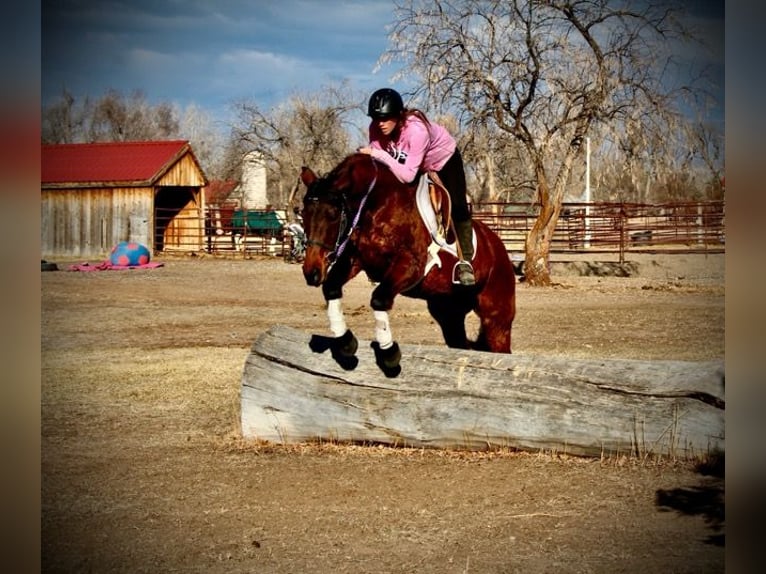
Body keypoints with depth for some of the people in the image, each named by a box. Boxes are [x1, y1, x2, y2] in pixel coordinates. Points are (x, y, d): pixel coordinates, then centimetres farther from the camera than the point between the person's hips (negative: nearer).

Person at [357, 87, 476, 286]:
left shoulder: (417, 130, -43)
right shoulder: (376, 129, -26)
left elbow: (408, 175, -43)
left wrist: (379, 155, -49)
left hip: (444, 159, -5)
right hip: (408, 161, 6)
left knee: (457, 207, -17)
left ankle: (465, 260, -11)